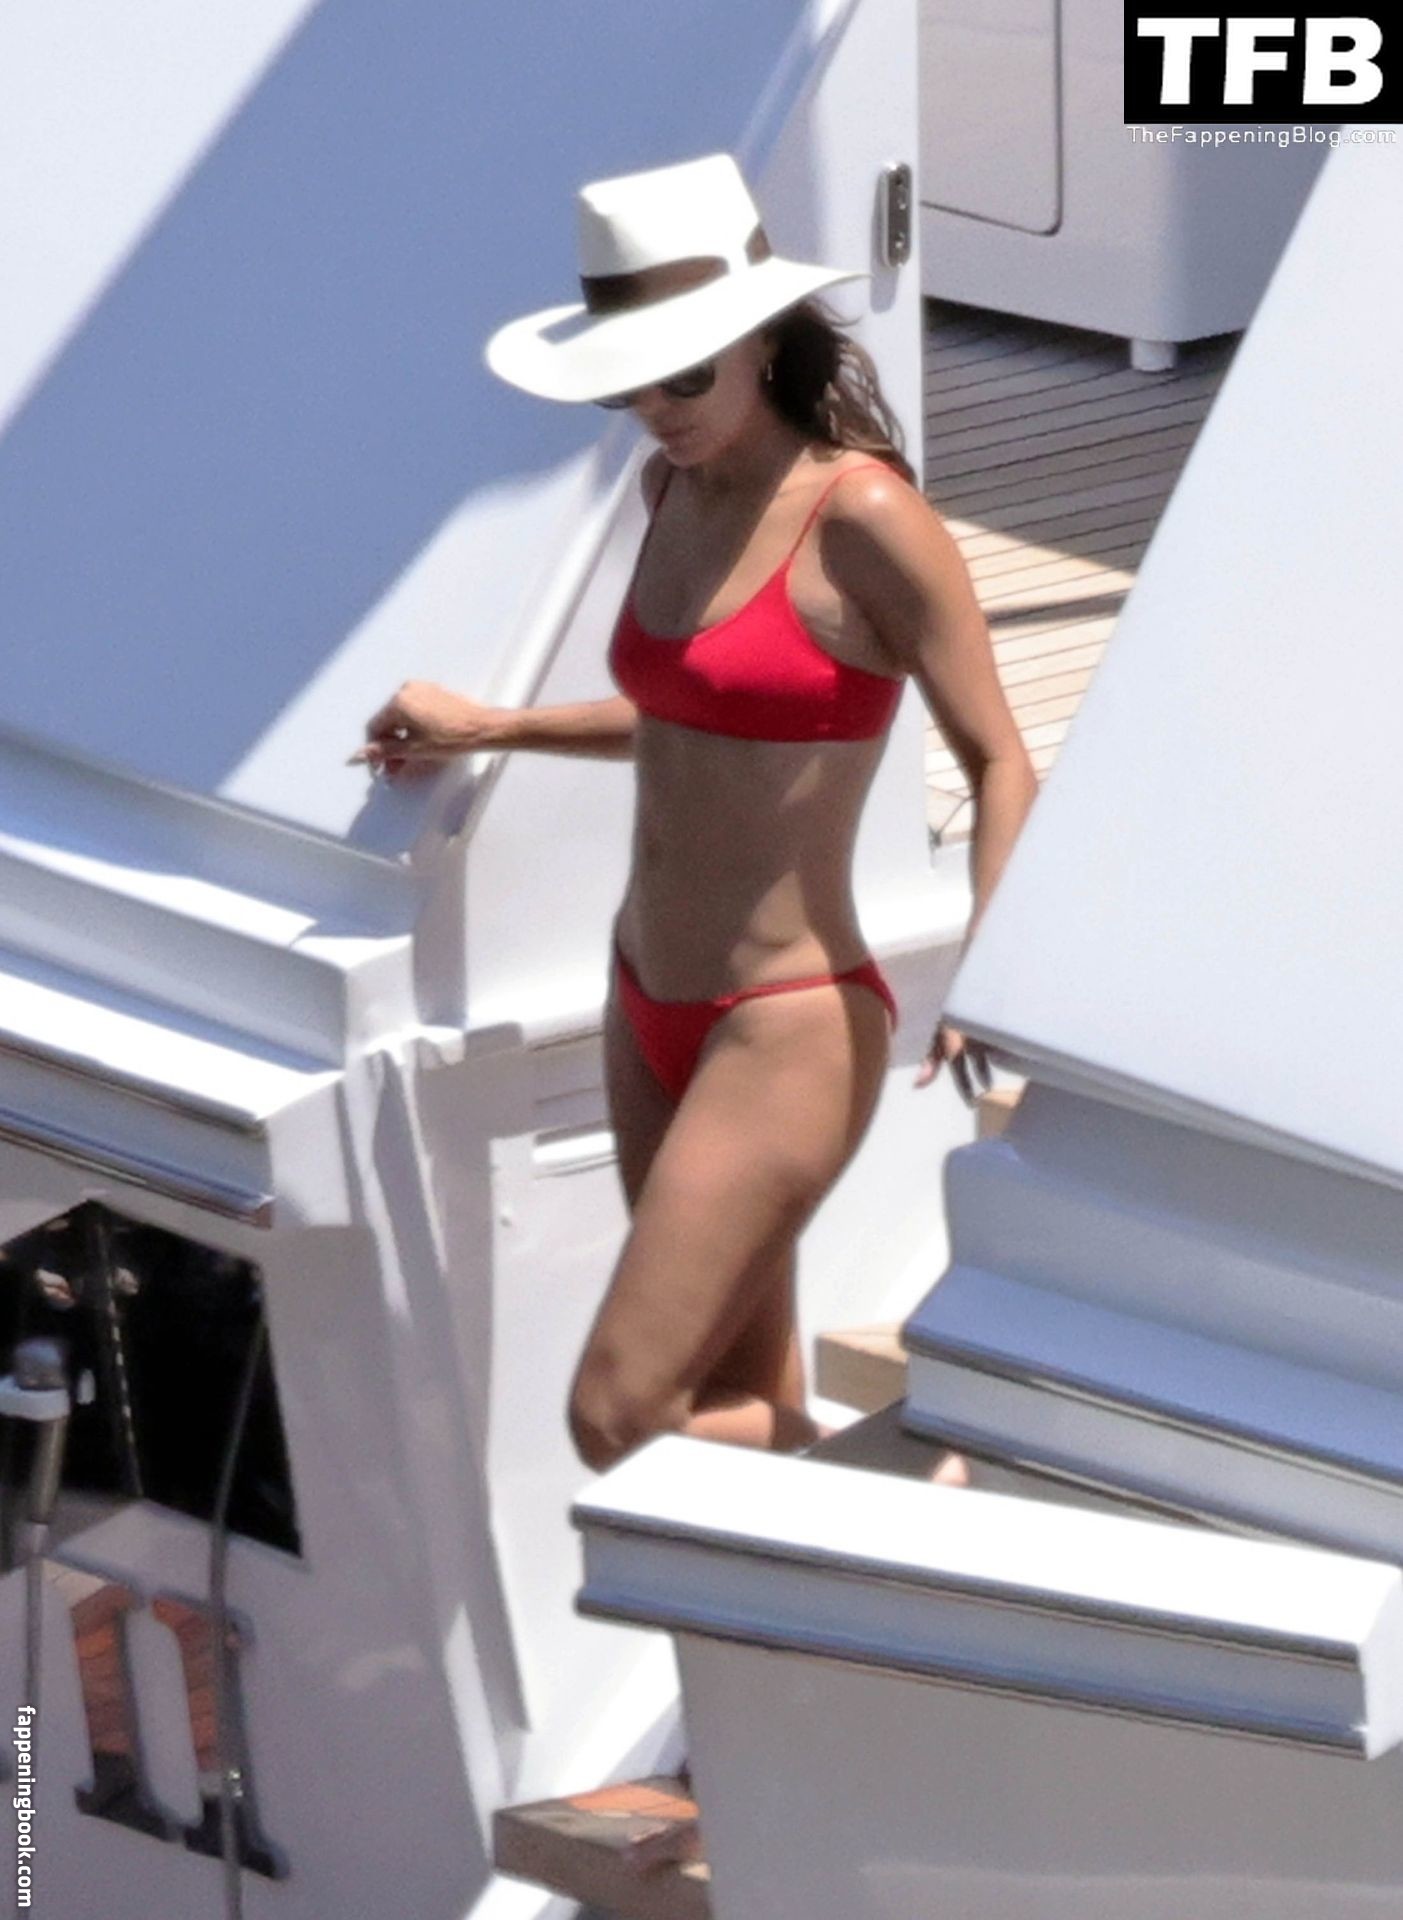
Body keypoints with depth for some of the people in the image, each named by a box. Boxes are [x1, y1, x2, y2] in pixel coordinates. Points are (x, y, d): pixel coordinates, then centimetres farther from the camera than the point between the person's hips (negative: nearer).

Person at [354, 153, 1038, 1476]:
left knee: (618, 1422, -10)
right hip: (651, 1010, 8)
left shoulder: (862, 515, -17)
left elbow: (999, 765, -16)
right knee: (744, 1414, 13)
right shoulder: (674, 486, 6)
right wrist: (490, 730, 20)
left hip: (786, 1030, -8)